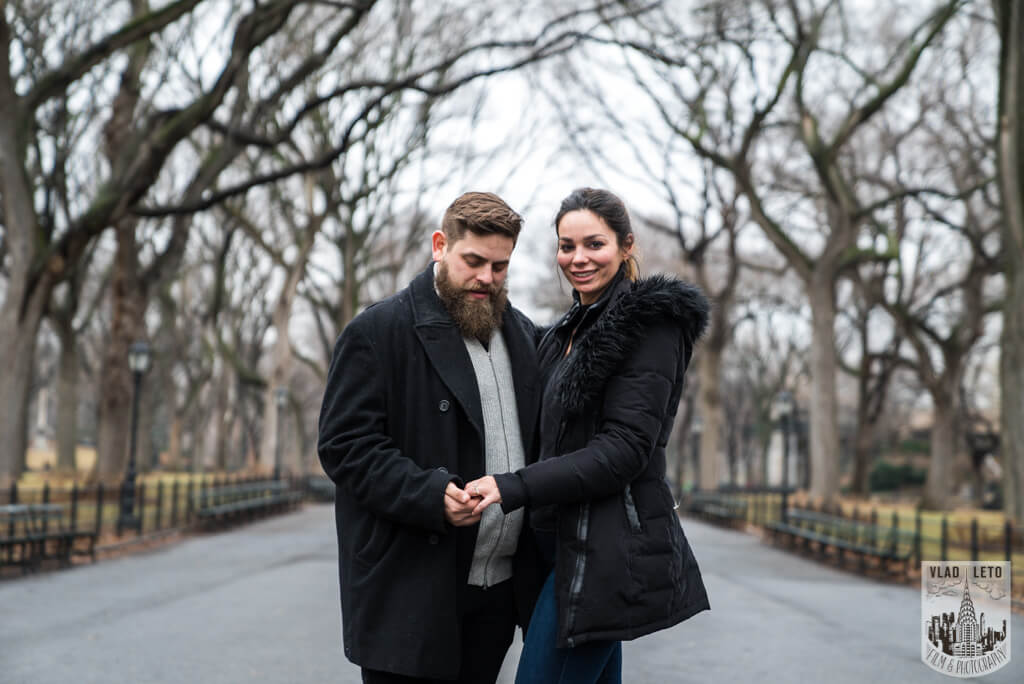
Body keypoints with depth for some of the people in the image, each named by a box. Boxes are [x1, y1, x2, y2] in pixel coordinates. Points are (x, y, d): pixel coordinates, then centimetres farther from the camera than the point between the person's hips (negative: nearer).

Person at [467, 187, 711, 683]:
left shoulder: (650, 322, -9)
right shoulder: (568, 334, 18)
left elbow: (625, 448, -18)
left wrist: (514, 488, -23)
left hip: (607, 551, -9)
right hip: (566, 544, 9)